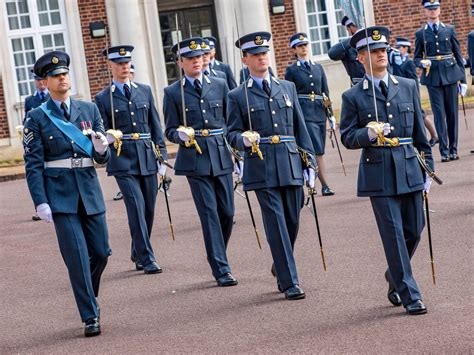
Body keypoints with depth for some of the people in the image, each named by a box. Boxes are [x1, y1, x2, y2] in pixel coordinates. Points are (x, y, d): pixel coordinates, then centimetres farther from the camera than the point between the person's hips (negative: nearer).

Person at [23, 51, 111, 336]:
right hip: (60, 195, -3)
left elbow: (102, 158, 8)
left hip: (90, 191, 4)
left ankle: (88, 297, 37)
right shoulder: (37, 118, -1)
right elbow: (33, 164, -3)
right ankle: (91, 316, 3)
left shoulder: (89, 110, 8)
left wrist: (101, 148, -16)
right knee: (77, 256, -7)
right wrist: (41, 202, -10)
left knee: (101, 252, 8)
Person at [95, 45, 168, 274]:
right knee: (137, 207, -12)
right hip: (123, 160, -4)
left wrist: (161, 156, 8)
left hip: (148, 157, 4)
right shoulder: (103, 98, 1)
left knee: (149, 209, 9)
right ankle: (147, 259, -7)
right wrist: (107, 138, -21)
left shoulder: (145, 91, 11)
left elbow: (155, 125, 12)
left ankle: (138, 254, 27)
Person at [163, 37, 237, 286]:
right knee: (209, 213, -6)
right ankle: (221, 269, -1)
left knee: (227, 212, 5)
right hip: (194, 159, -3)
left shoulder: (219, 85, 9)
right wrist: (181, 135, -18)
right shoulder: (173, 93, 2)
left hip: (222, 156, 3)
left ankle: (217, 257, 28)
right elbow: (170, 131, 3)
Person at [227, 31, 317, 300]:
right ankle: (290, 282, -3)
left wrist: (310, 162, 10)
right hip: (262, 168, -3)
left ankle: (282, 268, 32)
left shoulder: (288, 88, 14)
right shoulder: (238, 96, 4)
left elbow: (300, 127, 15)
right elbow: (233, 134, 5)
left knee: (293, 222, 9)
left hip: (291, 165, 4)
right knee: (277, 224, -7)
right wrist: (244, 139, -18)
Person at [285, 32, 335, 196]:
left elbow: (326, 92, 14)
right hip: (303, 113, -5)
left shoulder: (318, 68, 13)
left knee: (319, 150, 6)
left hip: (319, 111, 5)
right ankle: (325, 186, -11)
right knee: (317, 149, -12)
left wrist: (331, 114, 9)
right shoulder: (292, 70, 1)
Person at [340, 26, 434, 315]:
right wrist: (368, 133, -20)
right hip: (378, 173, -3)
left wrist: (428, 169, 11)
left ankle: (395, 277, 34)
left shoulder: (409, 87, 9)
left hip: (409, 169, 3)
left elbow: (420, 132, 12)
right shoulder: (353, 97, 1)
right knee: (394, 234, -4)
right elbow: (347, 137, 0)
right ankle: (410, 295, 3)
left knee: (414, 230, 8)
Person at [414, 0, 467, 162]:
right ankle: (444, 151, -3)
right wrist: (422, 63, -14)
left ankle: (453, 149, 11)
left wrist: (463, 79, 5)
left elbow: (458, 55, 8)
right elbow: (417, 58, 10)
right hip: (433, 77, -1)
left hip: (450, 75, 1)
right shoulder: (420, 34, 5)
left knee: (452, 112, 4)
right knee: (439, 114, -4)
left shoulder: (449, 30, 7)